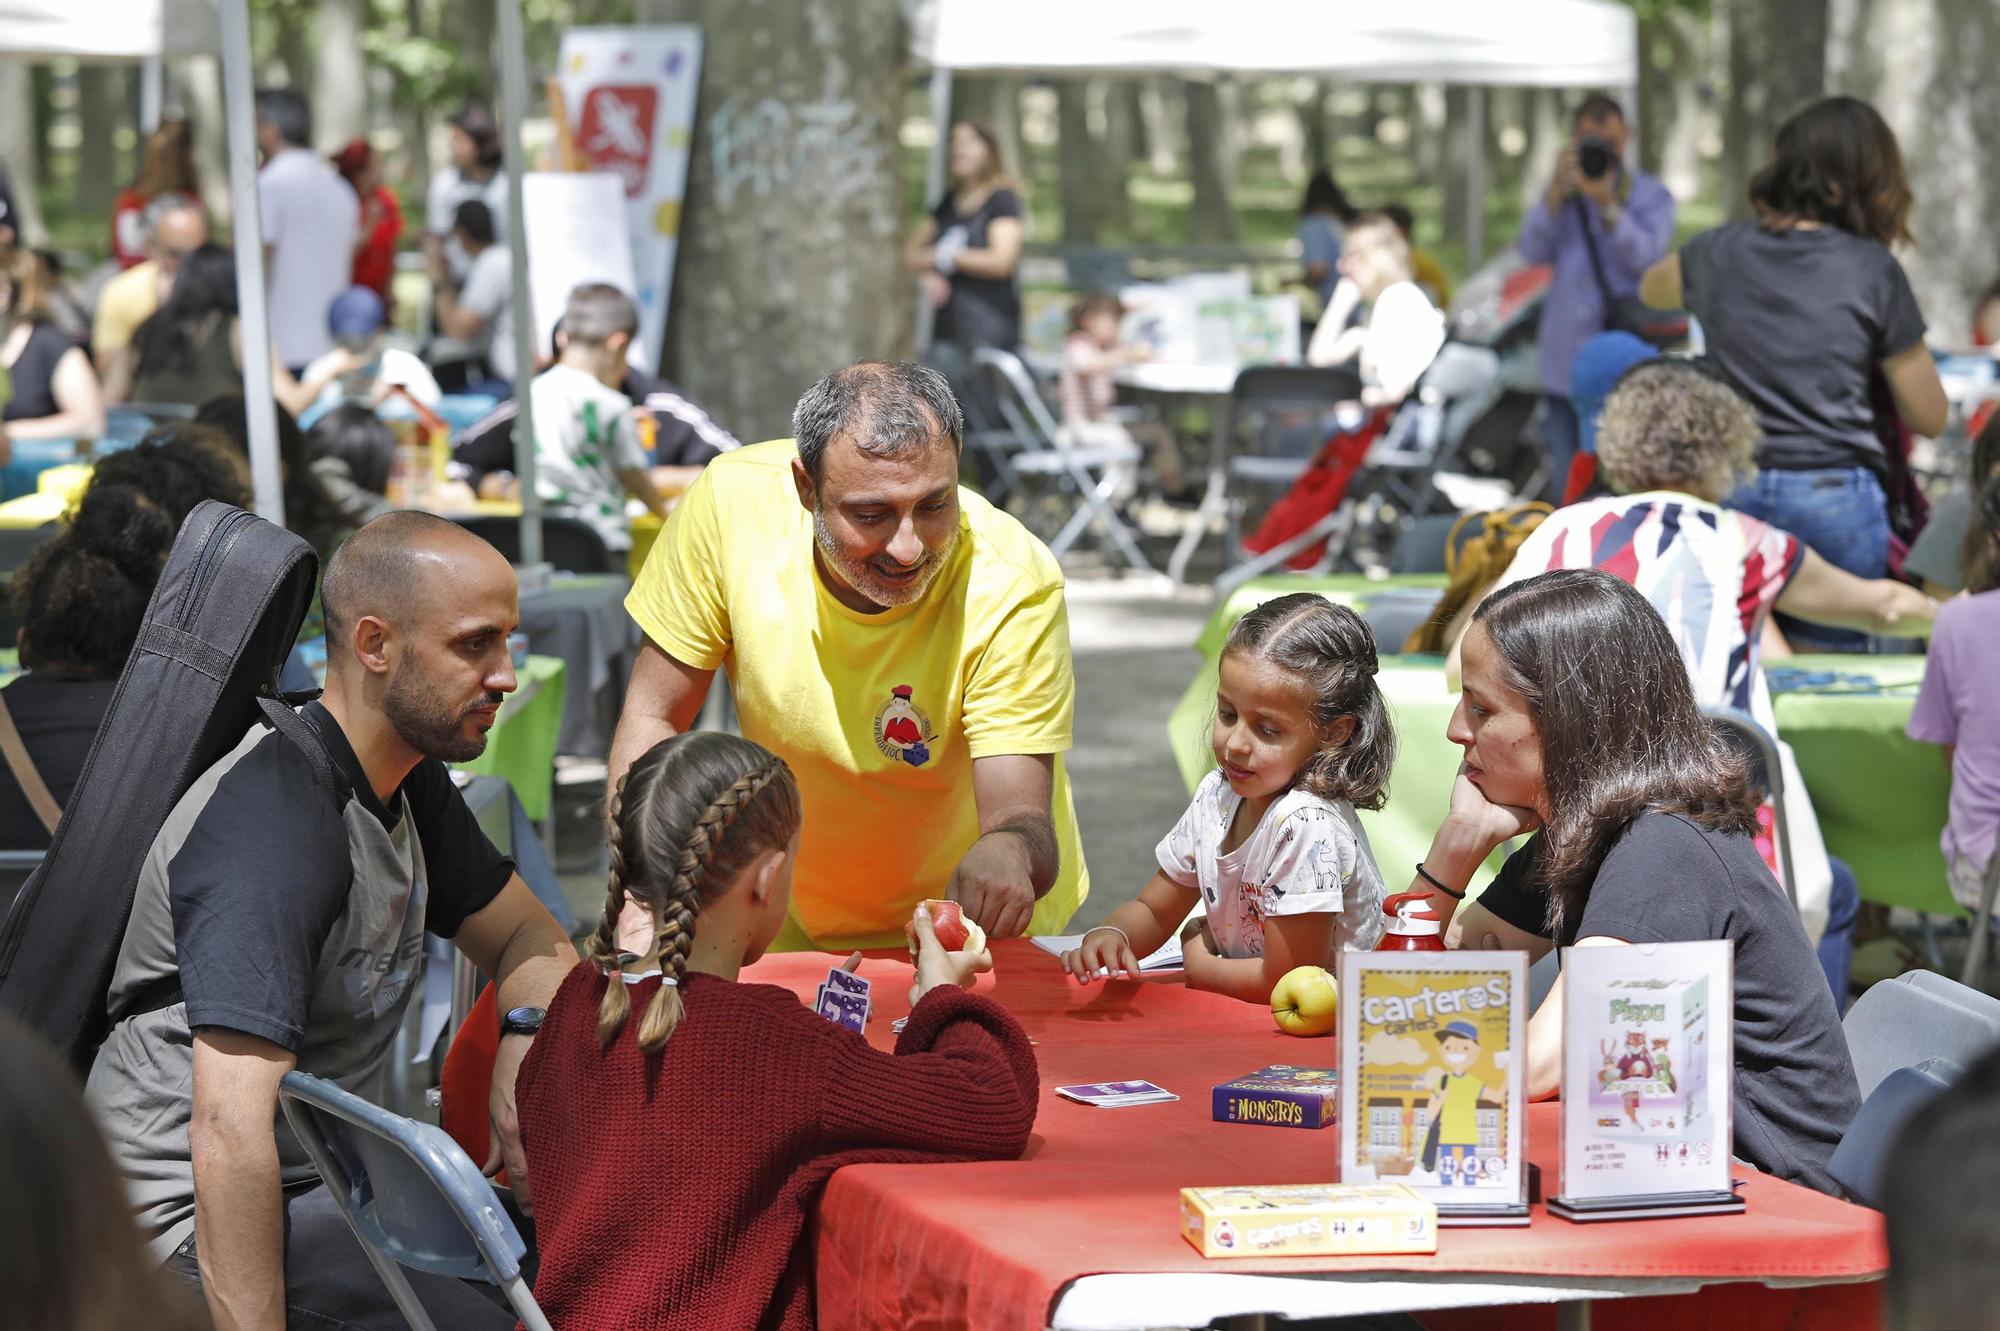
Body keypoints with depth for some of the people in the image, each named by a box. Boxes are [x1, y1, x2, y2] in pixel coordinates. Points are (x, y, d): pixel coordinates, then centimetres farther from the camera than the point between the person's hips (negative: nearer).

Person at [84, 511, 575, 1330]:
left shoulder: (410, 782, 6)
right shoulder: (273, 831, -25)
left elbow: (532, 940, 19)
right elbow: (231, 1133, -32)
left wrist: (526, 1042, -5)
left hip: (328, 1182, 9)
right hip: (191, 1220, -9)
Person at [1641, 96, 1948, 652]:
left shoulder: (1720, 252, 5)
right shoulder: (1873, 270, -4)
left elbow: (1652, 290, 31)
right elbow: (1929, 417, 2)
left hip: (1730, 493, 3)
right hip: (1835, 497, -3)